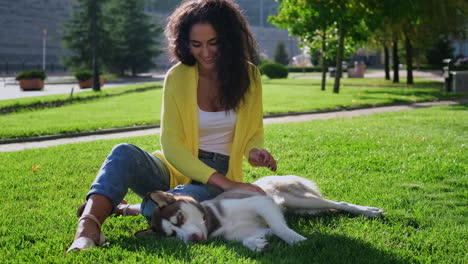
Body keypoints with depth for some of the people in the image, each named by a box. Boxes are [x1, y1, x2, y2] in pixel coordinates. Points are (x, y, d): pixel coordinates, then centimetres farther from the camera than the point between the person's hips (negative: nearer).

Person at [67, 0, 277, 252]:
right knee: (125, 153, -31)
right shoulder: (178, 77, -8)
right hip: (176, 169, 0)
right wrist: (223, 182, -24)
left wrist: (254, 150, -15)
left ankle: (126, 210, -13)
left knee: (193, 196, -37)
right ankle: (88, 227, -48)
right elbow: (171, 144, -14)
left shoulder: (248, 75, -3)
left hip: (219, 178, 0)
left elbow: (254, 132, 11)